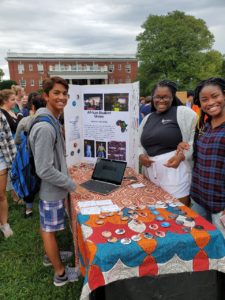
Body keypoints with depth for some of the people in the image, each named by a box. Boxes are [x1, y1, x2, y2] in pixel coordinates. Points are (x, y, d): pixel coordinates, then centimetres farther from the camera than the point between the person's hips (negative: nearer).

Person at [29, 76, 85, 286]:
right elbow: (44, 170, -28)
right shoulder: (45, 128, -27)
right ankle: (60, 273, 27)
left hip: (51, 188, 9)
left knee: (46, 227, 25)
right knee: (49, 229, 8)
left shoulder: (53, 122, 5)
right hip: (51, 190, -9)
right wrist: (72, 185, -19)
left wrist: (66, 179, 16)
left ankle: (50, 255, 47)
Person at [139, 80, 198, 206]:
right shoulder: (147, 118, 16)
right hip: (150, 173, 6)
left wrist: (182, 155, -21)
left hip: (174, 170, -5)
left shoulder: (184, 112, -2)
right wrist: (141, 155, 2)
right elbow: (140, 143, 22)